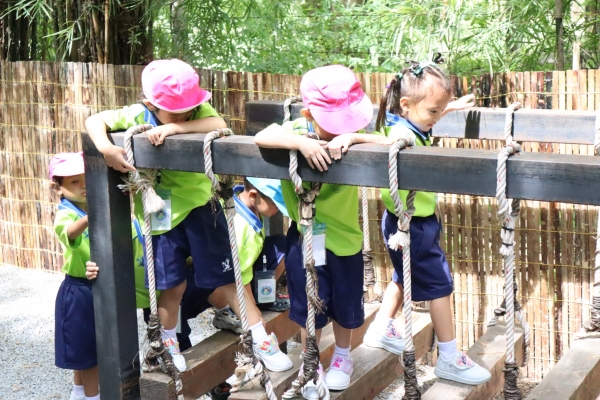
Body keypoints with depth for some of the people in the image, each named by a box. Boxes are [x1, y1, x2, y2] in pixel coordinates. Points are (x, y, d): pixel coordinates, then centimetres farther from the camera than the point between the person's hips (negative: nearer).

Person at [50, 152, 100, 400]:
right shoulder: (65, 214, -20)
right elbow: (71, 231, -44)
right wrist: (91, 217, -66)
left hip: (98, 286, 7)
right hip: (79, 290, -7)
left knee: (84, 347, 22)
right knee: (88, 349, 2)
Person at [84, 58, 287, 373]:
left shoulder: (198, 110, -12)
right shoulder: (137, 116, -10)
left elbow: (219, 125, -31)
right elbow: (95, 120, -11)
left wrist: (175, 127, -38)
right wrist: (106, 148, -30)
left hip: (200, 208, 0)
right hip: (162, 215, 1)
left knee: (226, 275, 5)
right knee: (172, 285, 11)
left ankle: (261, 341, 13)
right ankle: (169, 346, 33)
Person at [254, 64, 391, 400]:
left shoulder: (351, 137, -12)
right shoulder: (296, 130, -15)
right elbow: (261, 137, -32)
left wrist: (353, 138, -39)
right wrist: (302, 143, -44)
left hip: (344, 235, 1)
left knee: (345, 303, 17)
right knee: (308, 305, 10)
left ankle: (343, 356, 43)